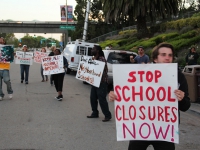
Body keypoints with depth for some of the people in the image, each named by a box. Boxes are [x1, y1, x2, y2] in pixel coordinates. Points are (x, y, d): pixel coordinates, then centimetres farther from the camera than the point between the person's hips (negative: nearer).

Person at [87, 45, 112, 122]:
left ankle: (107, 115, 2)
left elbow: (105, 70, -21)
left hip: (102, 82, -9)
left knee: (102, 99, -7)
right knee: (93, 98, 10)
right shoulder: (93, 59, 13)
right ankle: (95, 113, 24)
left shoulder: (102, 59, -14)